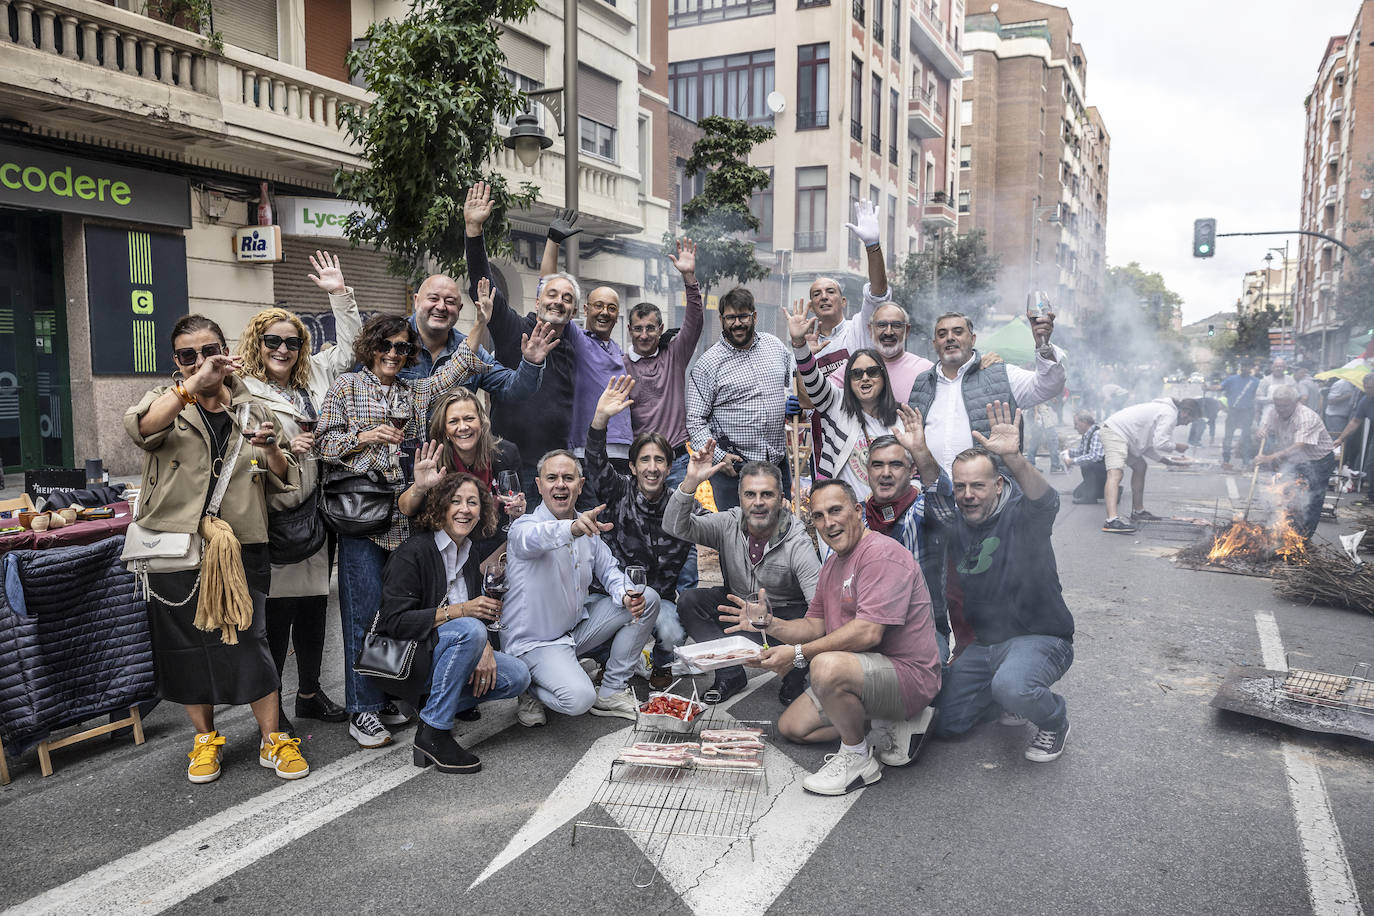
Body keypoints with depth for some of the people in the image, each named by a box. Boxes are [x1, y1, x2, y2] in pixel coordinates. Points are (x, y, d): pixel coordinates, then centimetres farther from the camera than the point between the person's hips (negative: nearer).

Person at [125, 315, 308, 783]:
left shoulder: (251, 409, 10)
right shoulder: (168, 398, 5)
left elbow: (285, 481, 9)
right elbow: (140, 427, -21)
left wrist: (272, 450, -13)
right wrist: (194, 384, -31)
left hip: (240, 547, 0)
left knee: (250, 641, -1)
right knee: (188, 643, 9)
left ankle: (273, 740, 12)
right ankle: (205, 739, 27)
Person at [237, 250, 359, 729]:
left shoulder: (314, 377, 14)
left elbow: (348, 348, 22)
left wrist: (340, 293, 16)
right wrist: (284, 452, -21)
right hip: (276, 516, -6)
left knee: (315, 606, 14)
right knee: (278, 611, -2)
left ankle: (310, 692, 29)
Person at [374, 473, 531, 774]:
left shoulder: (470, 556, 9)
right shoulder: (414, 551, -15)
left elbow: (479, 614, 11)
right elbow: (396, 622, -21)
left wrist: (484, 649, -11)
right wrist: (459, 610, -27)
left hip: (441, 655, 7)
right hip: (402, 658, -7)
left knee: (518, 676, -10)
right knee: (469, 630, -34)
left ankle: (429, 702, 3)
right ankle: (433, 732, -23)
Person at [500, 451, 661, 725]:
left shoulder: (587, 526, 3)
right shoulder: (524, 527, -19)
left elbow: (608, 569, 10)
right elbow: (533, 539, -44)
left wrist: (627, 595, -14)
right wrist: (573, 528, -66)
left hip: (578, 625, 7)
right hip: (536, 641, -7)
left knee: (647, 599, -3)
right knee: (579, 699, -30)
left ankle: (612, 691, 4)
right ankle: (531, 689, 5)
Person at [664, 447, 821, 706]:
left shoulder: (798, 542, -23)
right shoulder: (729, 524, -12)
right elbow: (676, 527, -23)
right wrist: (691, 482, -39)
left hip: (786, 612, -3)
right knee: (688, 601, -18)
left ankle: (793, 684, 0)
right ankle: (731, 675, -6)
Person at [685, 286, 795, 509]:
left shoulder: (775, 346, 8)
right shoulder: (707, 364, -6)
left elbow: (794, 380, 24)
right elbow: (696, 421, -6)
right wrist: (717, 457, -18)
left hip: (778, 463, 4)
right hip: (733, 467, -4)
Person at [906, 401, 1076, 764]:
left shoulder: (1020, 515, -16)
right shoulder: (955, 520, 2)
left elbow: (1046, 502, -36)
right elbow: (934, 490, 15)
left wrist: (1013, 458, -57)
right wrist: (921, 453, -8)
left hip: (1040, 638, -7)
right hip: (984, 643, 7)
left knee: (1010, 686, -37)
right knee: (947, 722, 7)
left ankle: (1055, 719, -2)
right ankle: (1017, 694, 29)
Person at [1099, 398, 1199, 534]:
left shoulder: (1162, 409, 23)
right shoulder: (1170, 414, -10)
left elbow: (1146, 445, 20)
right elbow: (1160, 443, -20)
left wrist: (1166, 459, 13)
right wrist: (1176, 446, -1)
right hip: (1114, 432, -12)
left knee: (1140, 466, 26)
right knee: (1116, 473, -27)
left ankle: (1138, 511, 35)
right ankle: (1112, 520, -43)